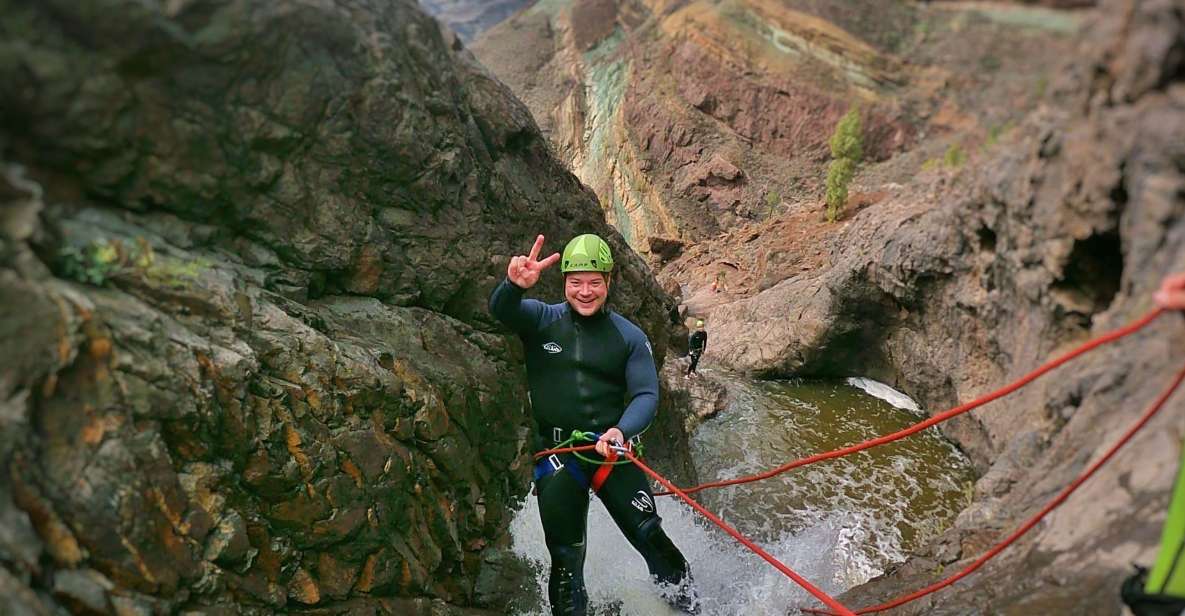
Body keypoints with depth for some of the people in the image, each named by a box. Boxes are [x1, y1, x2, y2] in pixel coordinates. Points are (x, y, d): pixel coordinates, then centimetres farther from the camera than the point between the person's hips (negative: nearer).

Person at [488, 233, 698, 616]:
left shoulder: (629, 337, 1)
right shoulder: (541, 321, -1)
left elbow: (646, 395, -3)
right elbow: (501, 309, -19)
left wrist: (621, 431, -24)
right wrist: (514, 285, -44)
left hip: (610, 449, 0)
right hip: (556, 452, 0)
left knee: (649, 535, 1)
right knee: (565, 555, 6)